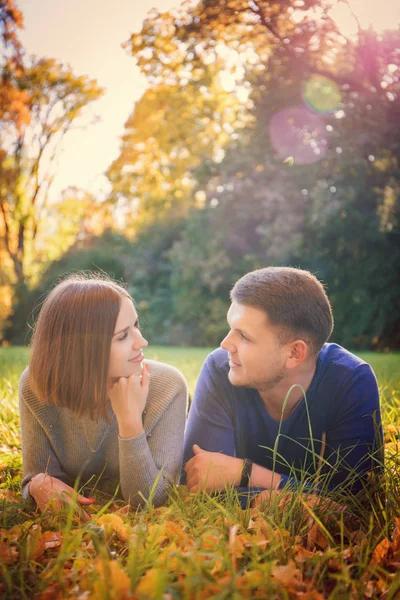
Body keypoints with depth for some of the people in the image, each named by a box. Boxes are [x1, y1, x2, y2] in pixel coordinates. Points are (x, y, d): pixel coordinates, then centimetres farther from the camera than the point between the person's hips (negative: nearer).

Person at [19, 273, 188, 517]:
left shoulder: (166, 387, -20)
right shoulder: (36, 385, -15)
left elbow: (150, 502, -19)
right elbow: (38, 473, -5)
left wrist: (130, 420, -31)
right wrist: (40, 485, -27)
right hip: (76, 521, 2)